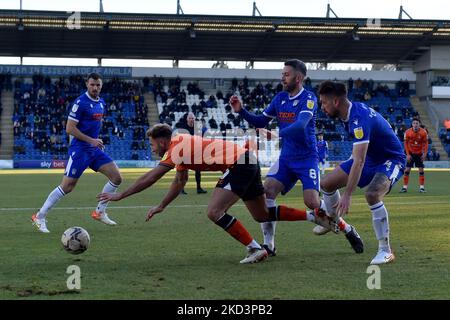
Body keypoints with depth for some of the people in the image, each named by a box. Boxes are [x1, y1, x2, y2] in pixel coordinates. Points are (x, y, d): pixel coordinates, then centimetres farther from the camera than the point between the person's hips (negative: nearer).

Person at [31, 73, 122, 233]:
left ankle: (100, 212, 14)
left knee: (117, 178, 0)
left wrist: (98, 141, 12)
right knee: (67, 187, -9)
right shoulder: (80, 102, -15)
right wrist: (91, 140, -18)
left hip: (95, 149, 8)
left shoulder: (101, 103, 10)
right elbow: (69, 128, -17)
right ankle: (39, 217, 3)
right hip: (79, 149, -8)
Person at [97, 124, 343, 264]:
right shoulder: (181, 146, 14)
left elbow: (149, 179, -16)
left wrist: (119, 196, -11)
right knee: (263, 215, 17)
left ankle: (256, 249, -12)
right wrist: (161, 206, 28)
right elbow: (179, 182, 26)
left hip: (238, 165, -10)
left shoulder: (177, 148, -13)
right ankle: (317, 217, 22)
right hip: (247, 160, 10)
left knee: (214, 212, -17)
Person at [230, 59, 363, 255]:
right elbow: (260, 121, 11)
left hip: (307, 159, -5)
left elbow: (300, 125, -30)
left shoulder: (308, 99, -14)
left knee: (312, 203, -14)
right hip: (286, 158, 5)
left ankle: (348, 230, 11)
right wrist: (241, 111, -4)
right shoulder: (280, 98, 6)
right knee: (267, 192, -15)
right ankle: (268, 245, -7)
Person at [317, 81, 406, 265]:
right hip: (370, 156, 9)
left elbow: (359, 161, -39)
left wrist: (347, 195, -42)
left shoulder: (359, 119, -33)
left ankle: (386, 251, -24)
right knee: (327, 184, 4)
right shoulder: (349, 113, -5)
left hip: (391, 160, -9)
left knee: (372, 194, -36)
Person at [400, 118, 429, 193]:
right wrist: (408, 154, -11)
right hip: (410, 153, 0)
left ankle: (422, 187, 6)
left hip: (419, 153, 0)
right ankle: (405, 187, 2)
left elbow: (425, 143, -5)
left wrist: (424, 154, -12)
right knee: (407, 169, -4)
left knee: (421, 169, -3)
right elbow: (406, 143, -6)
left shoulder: (423, 132, -14)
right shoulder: (408, 132, -15)